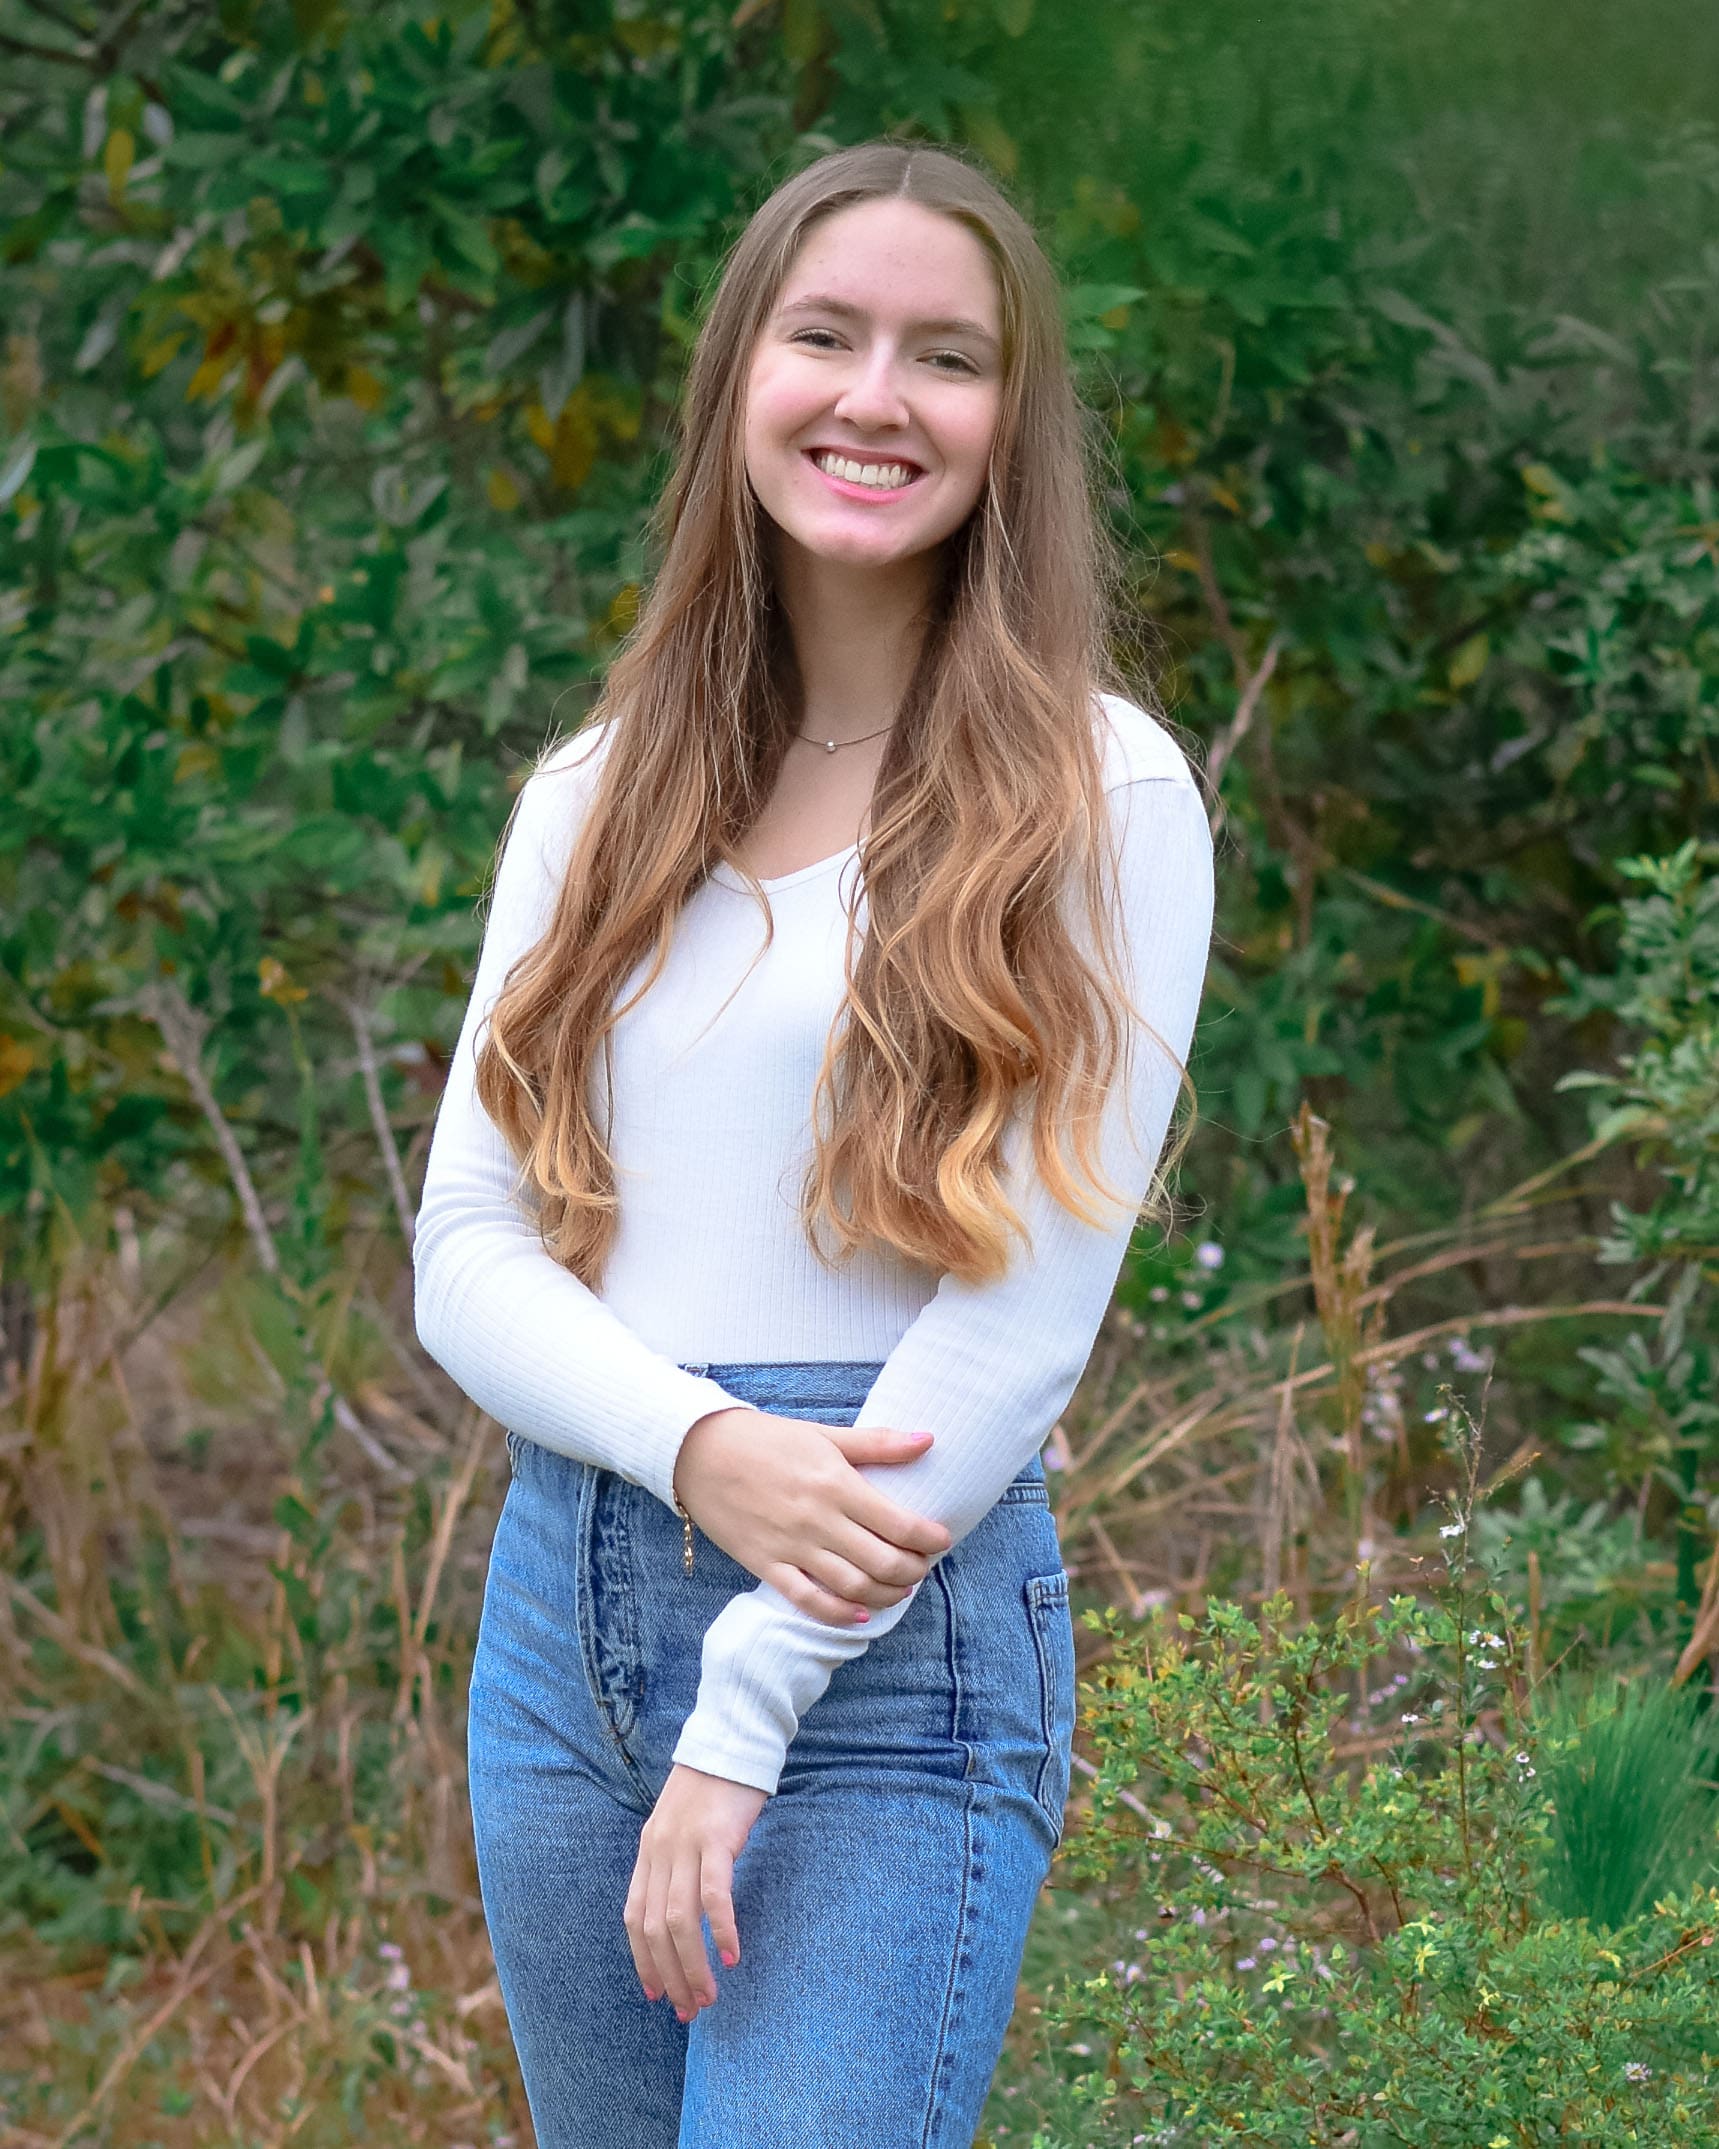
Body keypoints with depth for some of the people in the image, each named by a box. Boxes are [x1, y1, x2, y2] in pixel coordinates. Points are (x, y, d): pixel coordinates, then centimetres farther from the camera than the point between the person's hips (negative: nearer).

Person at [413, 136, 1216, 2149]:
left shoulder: (1099, 796, -3)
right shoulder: (594, 798, 11)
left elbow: (1026, 1312, -9)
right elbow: (464, 1248, 6)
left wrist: (745, 1717, -12)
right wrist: (703, 1449, -15)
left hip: (888, 1631, -5)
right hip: (562, 1605, 5)